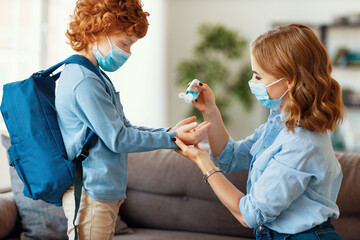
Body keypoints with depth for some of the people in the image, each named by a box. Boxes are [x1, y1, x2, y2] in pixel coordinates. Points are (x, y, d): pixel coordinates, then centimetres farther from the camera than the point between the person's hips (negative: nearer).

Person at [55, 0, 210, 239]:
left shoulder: (94, 76, 14)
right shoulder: (84, 81, -18)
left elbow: (124, 127, 15)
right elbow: (117, 139, -18)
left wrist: (171, 132, 4)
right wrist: (171, 138, -13)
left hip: (106, 193, 10)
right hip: (91, 195, -10)